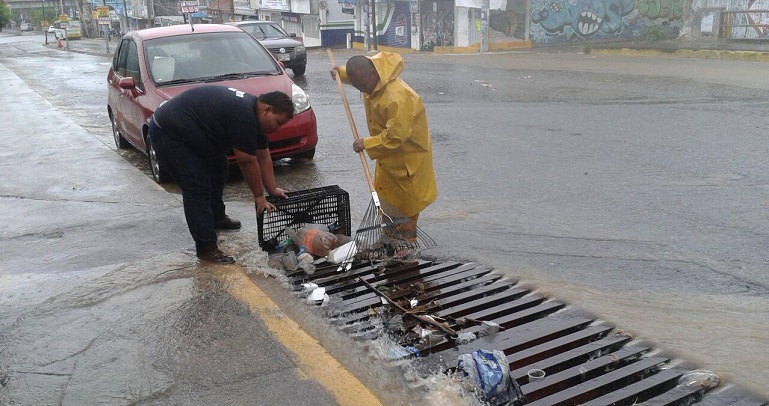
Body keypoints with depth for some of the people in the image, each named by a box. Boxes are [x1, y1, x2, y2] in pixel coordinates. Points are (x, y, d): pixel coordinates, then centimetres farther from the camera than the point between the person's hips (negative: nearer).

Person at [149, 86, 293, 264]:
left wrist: (273, 189, 11)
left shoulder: (254, 112, 3)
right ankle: (206, 248, -6)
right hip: (167, 134, -11)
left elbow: (263, 157, 10)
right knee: (198, 189, -12)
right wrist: (259, 196, -9)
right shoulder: (243, 116, -27)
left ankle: (217, 218, 38)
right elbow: (247, 162, -20)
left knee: (218, 169, 21)